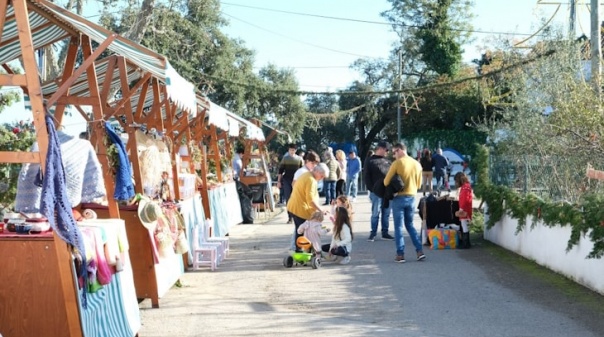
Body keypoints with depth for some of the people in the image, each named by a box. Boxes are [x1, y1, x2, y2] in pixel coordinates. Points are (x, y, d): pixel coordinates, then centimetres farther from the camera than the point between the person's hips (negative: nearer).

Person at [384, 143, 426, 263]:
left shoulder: (397, 163, -11)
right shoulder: (417, 164, 6)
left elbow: (386, 182, -10)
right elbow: (418, 184, 14)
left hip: (399, 198, -5)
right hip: (411, 198, 5)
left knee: (398, 227, 3)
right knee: (410, 225, 17)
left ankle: (400, 254, 2)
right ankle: (419, 251, 9)